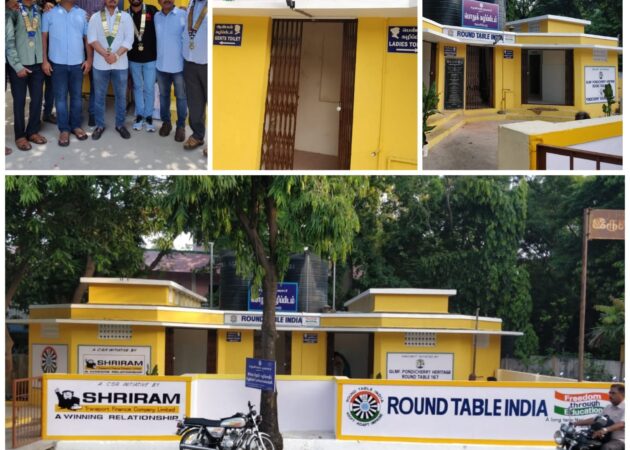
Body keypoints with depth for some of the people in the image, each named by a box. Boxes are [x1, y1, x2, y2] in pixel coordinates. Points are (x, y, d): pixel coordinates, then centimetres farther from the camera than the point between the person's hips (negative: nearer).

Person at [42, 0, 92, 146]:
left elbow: (87, 38, 8)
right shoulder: (50, 14, -1)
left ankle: (76, 125, 22)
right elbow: (44, 38, -1)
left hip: (77, 62, 2)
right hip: (58, 63, -2)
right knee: (60, 97, 2)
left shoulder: (82, 14, 6)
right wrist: (44, 60, -6)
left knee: (76, 96, 10)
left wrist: (89, 59, 2)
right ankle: (64, 129, 8)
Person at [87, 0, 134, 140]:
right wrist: (105, 54, -17)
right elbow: (92, 39, -5)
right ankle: (100, 125, 17)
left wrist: (116, 55, -16)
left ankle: (120, 124, 20)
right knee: (99, 95, 6)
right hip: (100, 63, 0)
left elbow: (129, 39, -5)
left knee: (121, 95, 8)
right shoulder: (95, 17, 3)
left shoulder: (126, 17, 3)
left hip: (120, 63, 0)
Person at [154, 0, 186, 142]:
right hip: (161, 65, 4)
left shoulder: (183, 15, -10)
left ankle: (181, 126, 16)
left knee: (181, 97, 5)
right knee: (163, 95, 14)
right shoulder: (157, 17, 5)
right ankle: (166, 122, 29)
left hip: (179, 65, -4)